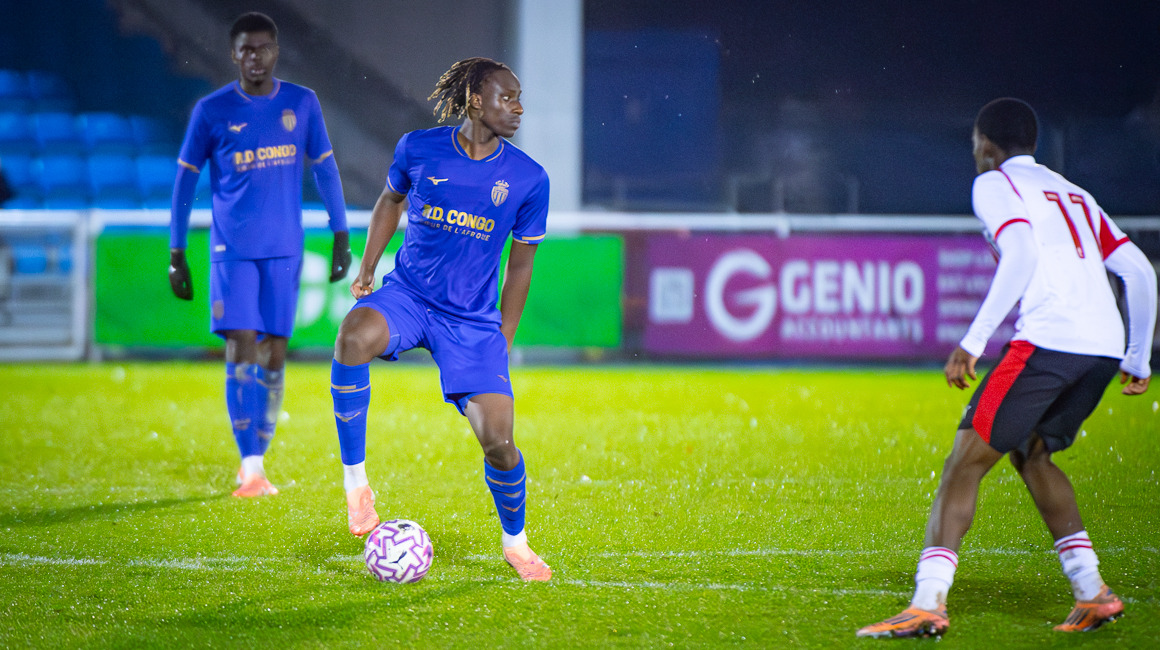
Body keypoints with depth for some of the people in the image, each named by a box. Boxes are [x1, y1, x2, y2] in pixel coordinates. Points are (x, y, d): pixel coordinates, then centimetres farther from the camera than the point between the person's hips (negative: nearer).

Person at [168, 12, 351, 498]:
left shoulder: (302, 104, 4)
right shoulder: (212, 111, -1)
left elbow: (325, 169, 11)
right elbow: (185, 180, 3)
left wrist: (341, 237, 6)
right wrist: (176, 255, 1)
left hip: (284, 250, 2)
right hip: (232, 251, -2)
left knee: (273, 353, 2)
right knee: (241, 349, -11)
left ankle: (257, 461, 15)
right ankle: (250, 469, -12)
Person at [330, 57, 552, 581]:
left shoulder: (528, 179, -5)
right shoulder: (418, 149, -5)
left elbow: (520, 264, 6)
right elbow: (391, 200, 16)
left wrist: (502, 342, 7)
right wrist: (366, 269, 8)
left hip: (473, 321, 0)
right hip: (407, 295, 0)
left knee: (498, 442, -9)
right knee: (353, 338, -35)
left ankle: (516, 544, 21)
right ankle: (355, 480, -22)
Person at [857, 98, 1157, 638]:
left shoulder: (994, 184, 7)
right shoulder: (1073, 194, 28)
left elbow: (1021, 253, -12)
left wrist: (973, 341, -16)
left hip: (1047, 339, -7)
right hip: (1104, 345, 7)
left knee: (965, 462, -5)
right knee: (1030, 453, 25)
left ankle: (928, 603, -17)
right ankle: (1092, 593, 17)